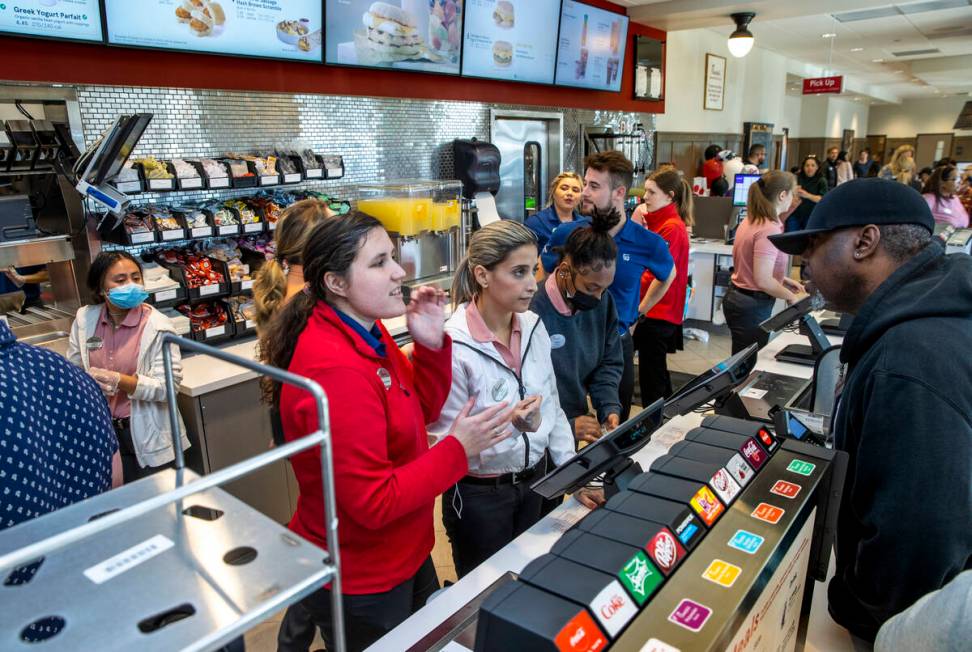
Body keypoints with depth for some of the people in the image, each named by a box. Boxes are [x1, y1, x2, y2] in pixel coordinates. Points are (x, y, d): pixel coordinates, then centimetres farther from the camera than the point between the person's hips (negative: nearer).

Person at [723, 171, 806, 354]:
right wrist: (791, 296, -9)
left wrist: (784, 280, 15)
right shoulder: (770, 229, -21)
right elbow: (763, 281, -24)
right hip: (753, 306, -9)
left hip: (738, 296, 9)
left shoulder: (752, 220, 7)